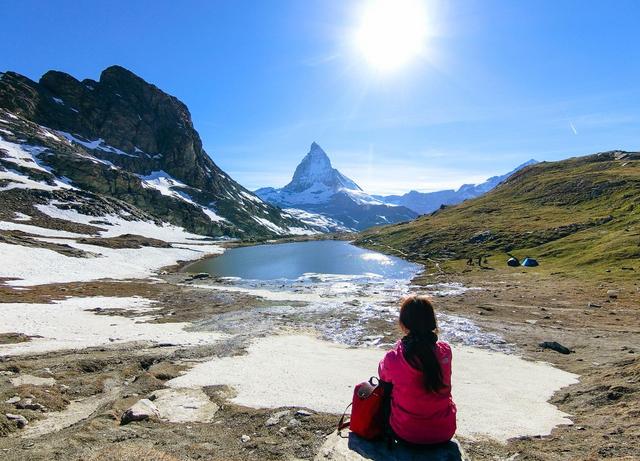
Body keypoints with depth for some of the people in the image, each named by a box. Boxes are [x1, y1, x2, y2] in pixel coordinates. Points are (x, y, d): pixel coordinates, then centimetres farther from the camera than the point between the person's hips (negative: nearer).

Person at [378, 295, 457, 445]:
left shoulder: (393, 359, -24)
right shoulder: (445, 351, -16)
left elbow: (383, 376, 1)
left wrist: (400, 345, 0)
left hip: (406, 434, -2)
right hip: (444, 433, 2)